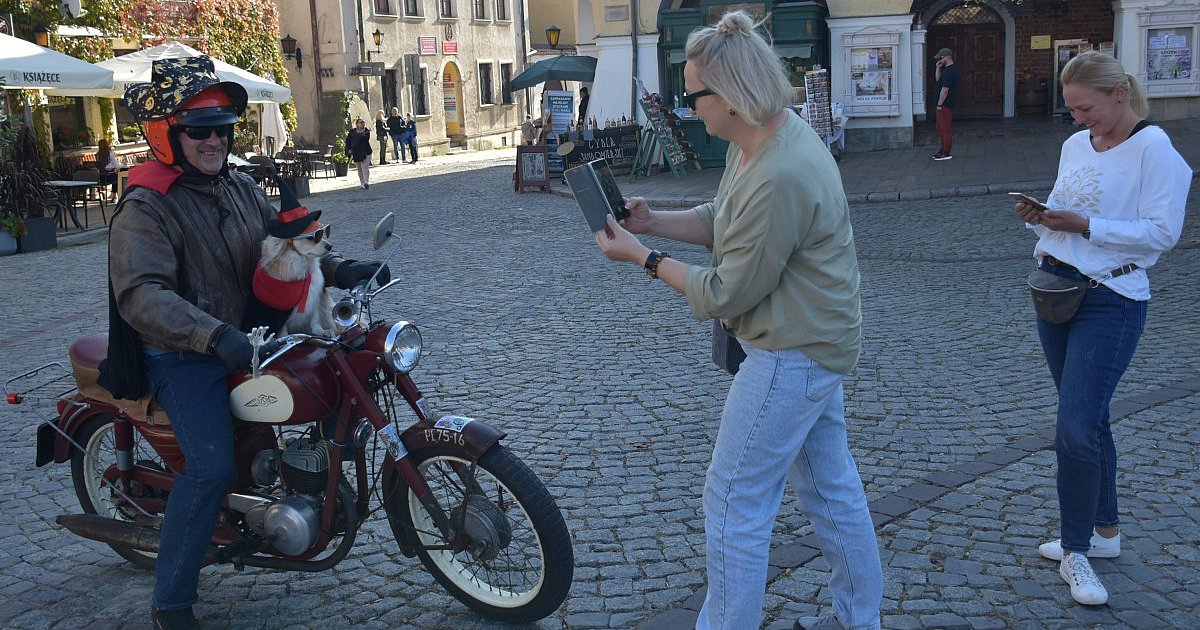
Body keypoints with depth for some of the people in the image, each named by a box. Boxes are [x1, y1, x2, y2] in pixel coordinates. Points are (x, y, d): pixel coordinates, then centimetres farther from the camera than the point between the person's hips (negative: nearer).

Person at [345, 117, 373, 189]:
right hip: (356, 153, 3)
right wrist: (349, 149, -1)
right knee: (359, 169, 10)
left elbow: (366, 139, -15)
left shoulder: (366, 131, 2)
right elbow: (348, 140, 9)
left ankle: (366, 182, -24)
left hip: (366, 152, -3)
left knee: (365, 167, -16)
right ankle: (362, 183, 19)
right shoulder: (352, 132, 8)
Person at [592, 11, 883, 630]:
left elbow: (726, 295, -22)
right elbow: (722, 220, 15)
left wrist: (644, 257, -12)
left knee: (734, 501, 0)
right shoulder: (761, 140, 2)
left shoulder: (779, 179, -30)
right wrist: (652, 221, 2)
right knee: (831, 486, 20)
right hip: (815, 342, 10)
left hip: (791, 357, -10)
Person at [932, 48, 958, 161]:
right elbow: (938, 80, 26)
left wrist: (939, 105, -21)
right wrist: (938, 68, 12)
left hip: (945, 105, -11)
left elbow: (945, 89, -23)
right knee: (941, 128, 17)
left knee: (945, 128, -7)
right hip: (945, 104, 11)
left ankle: (946, 153, -4)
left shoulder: (949, 71, -19)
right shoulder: (948, 70, 15)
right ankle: (942, 150, 24)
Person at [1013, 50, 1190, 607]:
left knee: (1076, 428, -12)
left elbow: (1162, 232, -17)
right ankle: (1104, 531, 29)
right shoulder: (1075, 145, 11)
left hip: (1110, 300, -8)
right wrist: (1040, 218, -2)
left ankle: (1075, 551, 3)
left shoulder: (1153, 149, -11)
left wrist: (1084, 225, -21)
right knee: (1087, 420, 15)